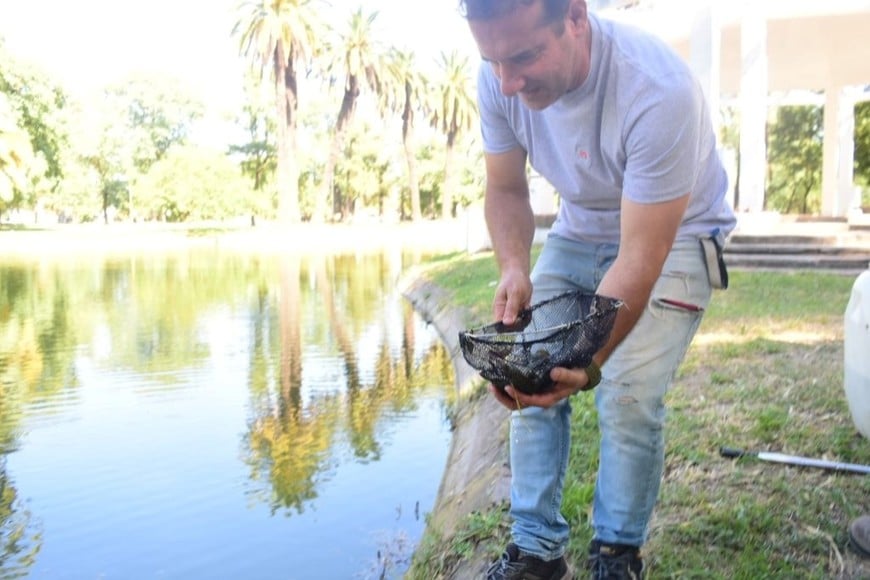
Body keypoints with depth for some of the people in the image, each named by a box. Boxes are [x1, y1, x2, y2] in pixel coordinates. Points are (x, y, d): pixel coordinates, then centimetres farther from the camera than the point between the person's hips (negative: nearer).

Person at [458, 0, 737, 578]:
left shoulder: (658, 91, -37)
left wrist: (585, 363, -44)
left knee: (629, 393, -16)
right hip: (579, 231, 5)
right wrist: (513, 268, -25)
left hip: (673, 235, -4)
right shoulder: (500, 79, -21)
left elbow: (640, 259, -34)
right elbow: (506, 189, -6)